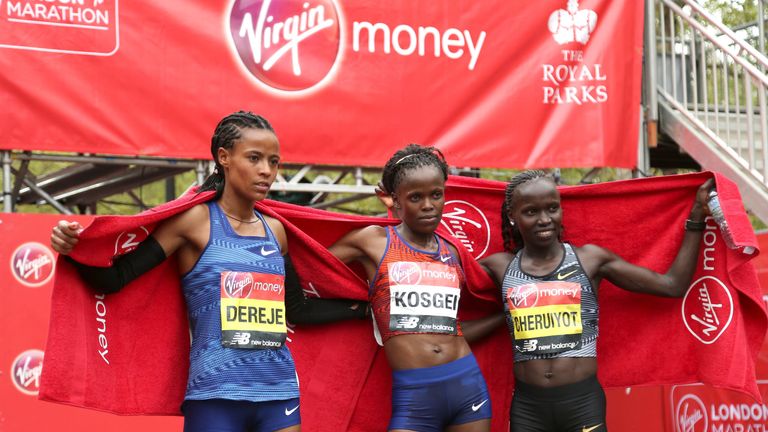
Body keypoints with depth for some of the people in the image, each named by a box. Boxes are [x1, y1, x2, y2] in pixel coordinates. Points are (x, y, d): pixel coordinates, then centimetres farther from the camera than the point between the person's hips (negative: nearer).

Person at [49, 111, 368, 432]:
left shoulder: (274, 230, 11)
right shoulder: (196, 219, -4)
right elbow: (114, 279, -6)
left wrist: (365, 307, 26)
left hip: (279, 394, 5)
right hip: (215, 397, -5)